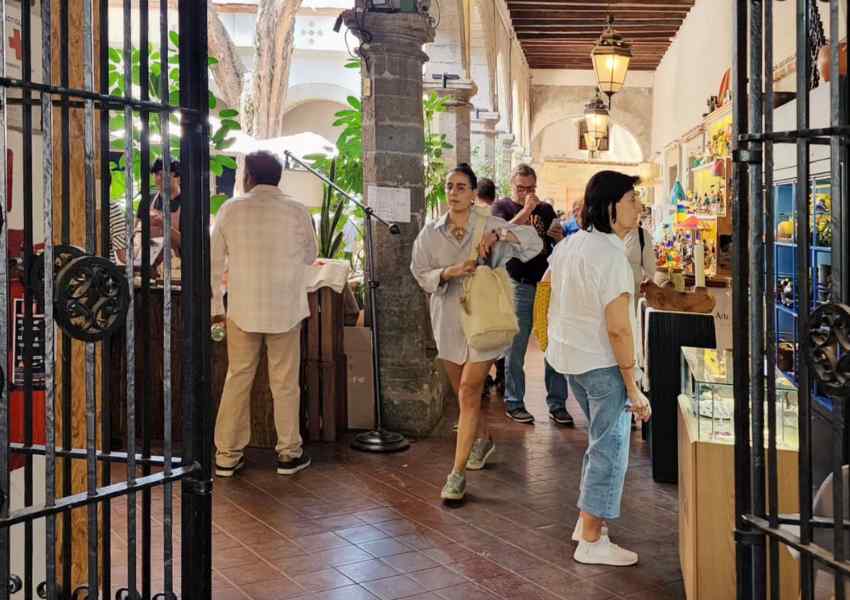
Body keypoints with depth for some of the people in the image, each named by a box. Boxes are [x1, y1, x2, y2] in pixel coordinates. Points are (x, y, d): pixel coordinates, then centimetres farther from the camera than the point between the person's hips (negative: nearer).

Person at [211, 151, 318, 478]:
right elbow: (310, 256, 10)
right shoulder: (297, 211, -5)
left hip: (243, 309, 1)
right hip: (285, 309, -1)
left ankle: (227, 454, 15)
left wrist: (215, 305, 8)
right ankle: (289, 453, 17)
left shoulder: (230, 209, -3)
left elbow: (214, 260, 0)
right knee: (285, 383, 9)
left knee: (237, 380, 10)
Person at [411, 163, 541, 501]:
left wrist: (497, 235, -25)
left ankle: (458, 473, -5)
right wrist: (450, 272, -18)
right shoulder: (430, 232, 3)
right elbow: (421, 274, 0)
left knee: (468, 393, -10)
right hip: (448, 321, 4)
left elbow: (534, 241, -10)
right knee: (462, 391, 18)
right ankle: (483, 439, 46)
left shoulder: (489, 225, -4)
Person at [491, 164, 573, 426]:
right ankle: (514, 403, 14)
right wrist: (526, 210, -19)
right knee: (516, 348, 3)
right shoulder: (502, 207, 3)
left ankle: (557, 404, 11)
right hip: (518, 285, -4)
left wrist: (561, 238, -5)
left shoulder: (546, 209, 15)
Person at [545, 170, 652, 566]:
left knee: (601, 440, 23)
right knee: (610, 449, 2)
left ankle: (587, 522, 31)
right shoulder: (611, 256, -21)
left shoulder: (569, 244, 6)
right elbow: (618, 329, -23)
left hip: (567, 356, 9)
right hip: (601, 363, -9)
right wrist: (634, 388, -17)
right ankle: (591, 542, 10)